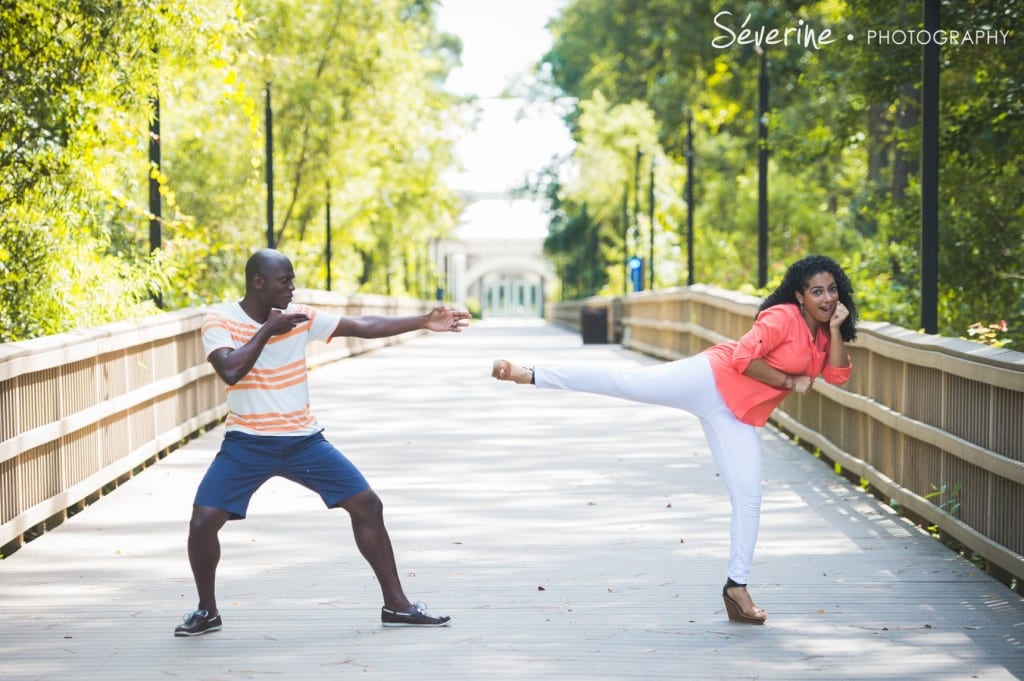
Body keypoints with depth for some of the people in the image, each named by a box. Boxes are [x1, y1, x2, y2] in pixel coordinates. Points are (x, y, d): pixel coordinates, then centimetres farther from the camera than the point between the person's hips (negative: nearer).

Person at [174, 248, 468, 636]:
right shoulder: (220, 321, -9)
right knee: (203, 522, -15)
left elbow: (364, 327, 0)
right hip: (248, 443, -3)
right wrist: (267, 329, -20)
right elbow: (231, 370, -26)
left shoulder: (300, 317, -1)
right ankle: (207, 611, 9)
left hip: (304, 440, 3)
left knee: (367, 505, -1)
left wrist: (423, 322, -5)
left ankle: (396, 605, 9)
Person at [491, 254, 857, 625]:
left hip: (737, 417, 7)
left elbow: (837, 375, 0)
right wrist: (789, 382, -11)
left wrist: (836, 329, -9)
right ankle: (529, 374, -13)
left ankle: (737, 585, 10)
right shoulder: (782, 317, -11)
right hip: (710, 380, -7)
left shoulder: (824, 335, 13)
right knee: (623, 380, -17)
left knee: (748, 496, 1)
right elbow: (743, 357, -18)